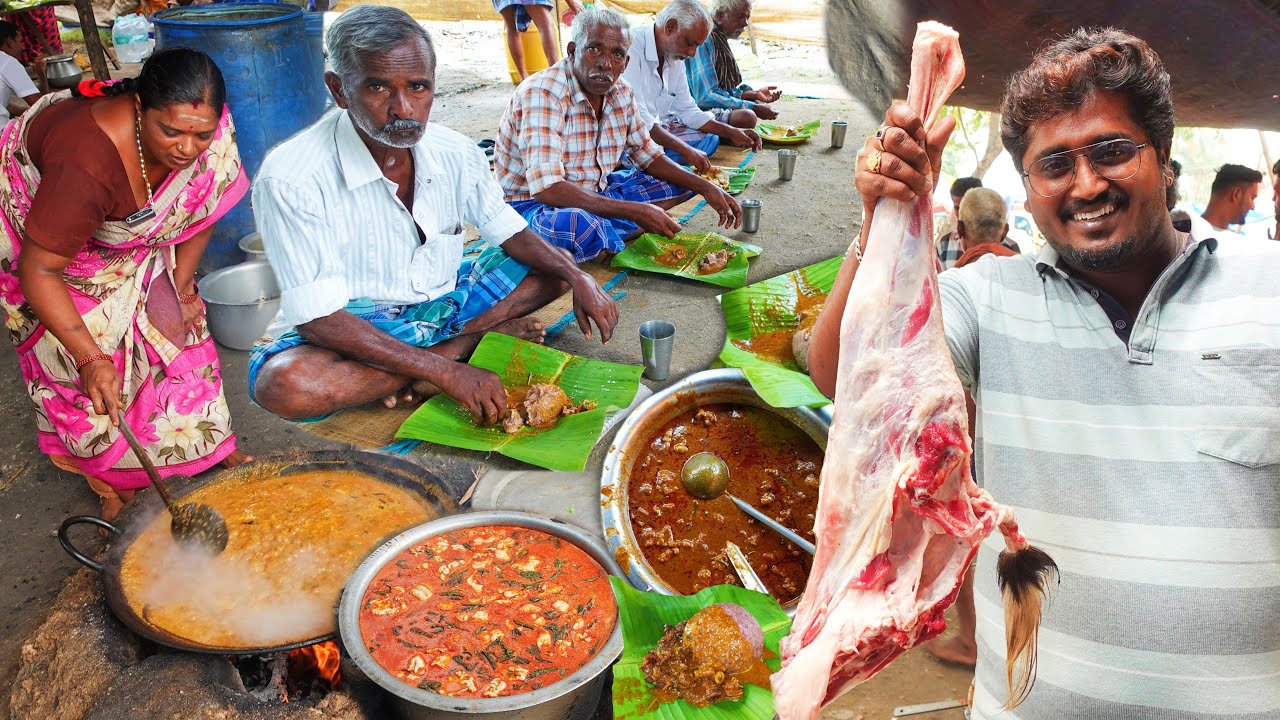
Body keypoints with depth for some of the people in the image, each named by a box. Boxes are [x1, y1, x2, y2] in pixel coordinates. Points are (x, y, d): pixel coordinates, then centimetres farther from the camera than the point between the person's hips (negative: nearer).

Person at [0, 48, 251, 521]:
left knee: (176, 323, -3)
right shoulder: (86, 160, -44)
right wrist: (89, 358, -41)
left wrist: (180, 285, -10)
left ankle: (206, 446, 11)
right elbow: (39, 269, -36)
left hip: (129, 227, 5)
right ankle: (114, 480, 10)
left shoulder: (208, 127, -27)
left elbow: (201, 210, -8)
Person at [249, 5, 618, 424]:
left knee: (556, 267, 3)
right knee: (283, 384, -38)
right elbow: (318, 318, -27)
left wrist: (578, 279, -13)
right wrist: (447, 373, -34)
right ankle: (474, 338, -19)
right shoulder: (291, 179, -25)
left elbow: (509, 232, 8)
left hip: (444, 301, 5)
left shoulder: (457, 154, -8)